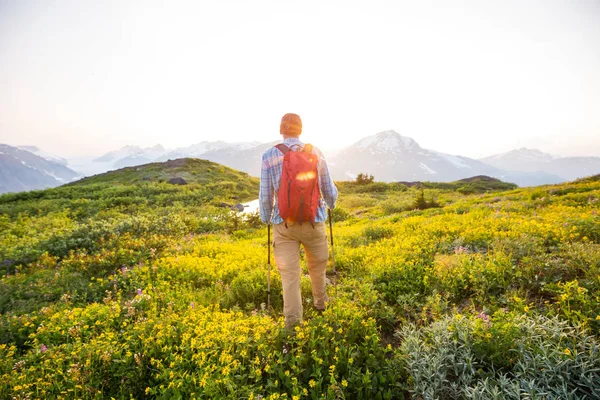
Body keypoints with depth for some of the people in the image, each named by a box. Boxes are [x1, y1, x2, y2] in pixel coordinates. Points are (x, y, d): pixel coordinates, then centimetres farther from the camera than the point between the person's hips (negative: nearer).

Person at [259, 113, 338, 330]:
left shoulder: (269, 156, -7)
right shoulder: (316, 152, -3)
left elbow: (265, 195, -3)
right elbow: (328, 189, 5)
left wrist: (266, 218, 17)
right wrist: (331, 203, 28)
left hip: (284, 223, -1)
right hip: (314, 221, 2)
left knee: (289, 273, 6)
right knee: (317, 265, 24)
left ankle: (292, 319, 9)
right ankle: (320, 301, 44)